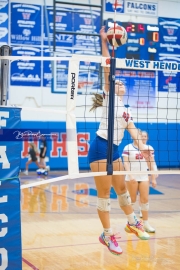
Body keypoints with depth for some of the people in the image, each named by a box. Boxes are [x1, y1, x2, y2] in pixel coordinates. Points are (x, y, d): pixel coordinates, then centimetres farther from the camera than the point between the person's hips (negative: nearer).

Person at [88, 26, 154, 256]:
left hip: (114, 151, 7)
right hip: (100, 148, -7)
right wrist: (104, 42, -10)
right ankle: (107, 235, 6)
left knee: (122, 188, 18)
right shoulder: (110, 97, 2)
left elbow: (133, 130, 9)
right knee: (104, 193, -2)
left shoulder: (126, 111, 21)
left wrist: (142, 147, -8)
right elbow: (107, 69, -5)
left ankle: (132, 223, 34)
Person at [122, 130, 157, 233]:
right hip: (132, 177, -3)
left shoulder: (149, 148, 5)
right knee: (132, 199, 4)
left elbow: (152, 164, 8)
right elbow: (125, 163, -9)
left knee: (145, 199, 0)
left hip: (144, 177, 3)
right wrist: (130, 175, -20)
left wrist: (153, 178, 6)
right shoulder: (128, 148, -5)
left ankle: (146, 223, 7)